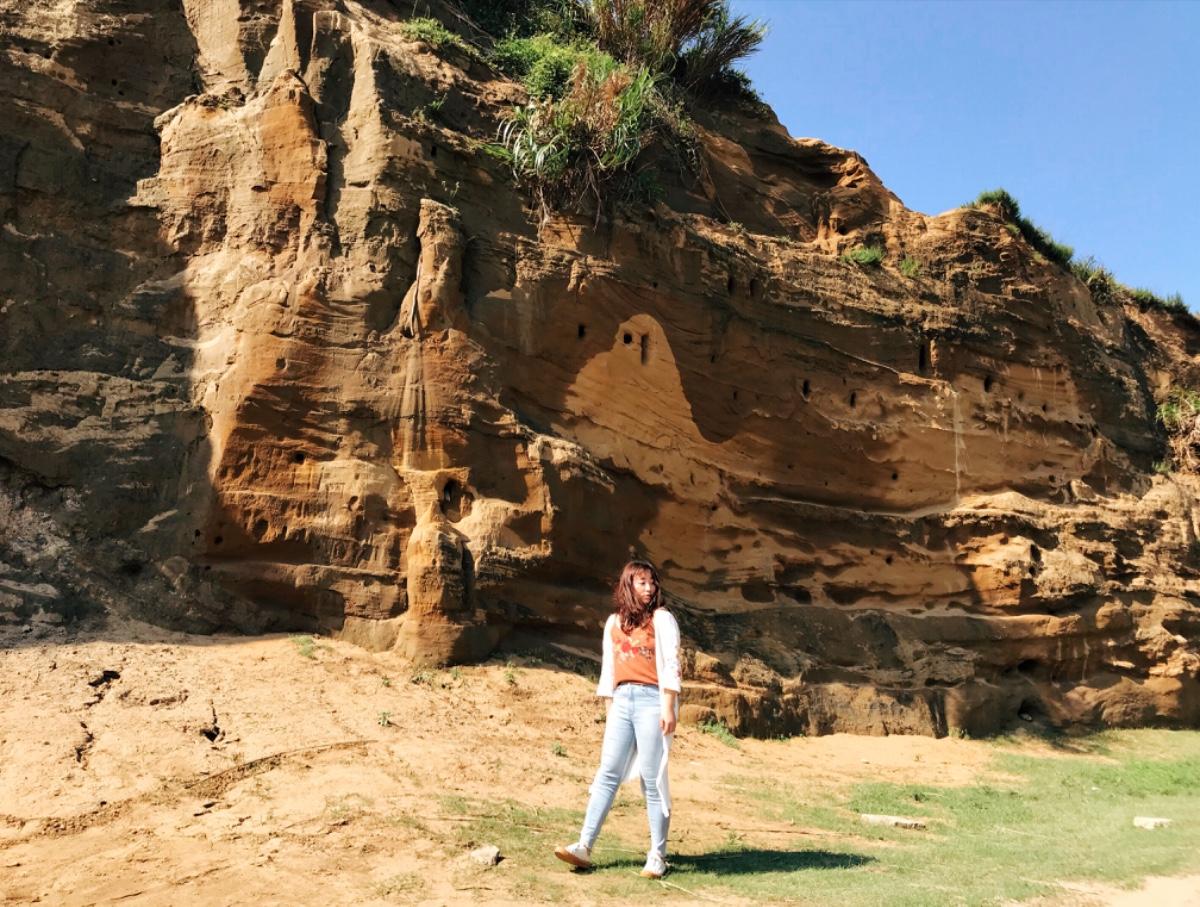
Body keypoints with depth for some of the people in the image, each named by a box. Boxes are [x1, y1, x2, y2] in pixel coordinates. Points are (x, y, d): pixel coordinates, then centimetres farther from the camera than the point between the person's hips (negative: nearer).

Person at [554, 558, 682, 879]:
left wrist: (668, 708, -12)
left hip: (652, 700, -4)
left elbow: (670, 666, -5)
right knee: (607, 774, 0)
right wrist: (609, 712, 14)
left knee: (652, 779, -2)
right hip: (622, 702, 4)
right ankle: (584, 847, 0)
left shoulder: (661, 618, 2)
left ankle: (657, 856, 5)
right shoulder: (614, 622, 15)